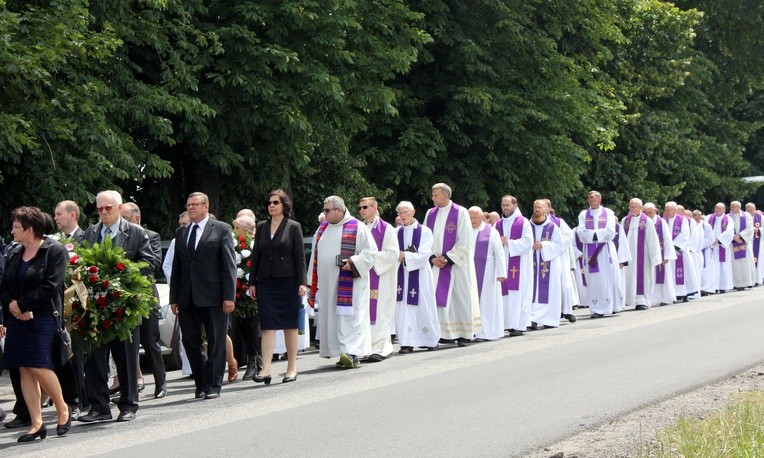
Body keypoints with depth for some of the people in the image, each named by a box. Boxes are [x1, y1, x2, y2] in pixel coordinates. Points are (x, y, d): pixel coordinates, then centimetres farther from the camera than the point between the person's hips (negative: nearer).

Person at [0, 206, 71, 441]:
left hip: (43, 318, -6)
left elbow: (51, 286, -15)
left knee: (39, 367, -13)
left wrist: (21, 304, -13)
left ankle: (62, 409, 9)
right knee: (24, 369, 2)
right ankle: (36, 423, 5)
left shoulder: (55, 251, -6)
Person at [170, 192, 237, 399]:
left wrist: (229, 296, -11)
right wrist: (174, 298, 9)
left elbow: (229, 264, -4)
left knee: (216, 342, 0)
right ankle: (201, 382, 17)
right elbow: (176, 267, 16)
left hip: (213, 297, -5)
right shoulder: (181, 233, 15)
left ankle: (213, 385, 7)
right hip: (188, 297, 5)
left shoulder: (221, 229, 1)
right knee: (190, 340, 5)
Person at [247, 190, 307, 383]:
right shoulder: (261, 227, 10)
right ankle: (265, 369, -11)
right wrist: (252, 282, 7)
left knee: (290, 325, 5)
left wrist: (302, 282, -10)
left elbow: (300, 256, -2)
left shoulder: (293, 227, 0)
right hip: (266, 283, 2)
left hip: (288, 282, -2)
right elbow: (255, 256, 11)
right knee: (268, 325, -5)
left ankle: (292, 368, 14)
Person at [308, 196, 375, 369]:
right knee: (331, 318, 4)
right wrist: (314, 282, 16)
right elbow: (316, 255, 20)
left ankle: (352, 353, -15)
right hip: (328, 282, 6)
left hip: (349, 282, -6)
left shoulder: (357, 228, -4)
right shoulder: (323, 228, 15)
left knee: (349, 315, -11)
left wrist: (352, 263, -18)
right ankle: (345, 355, 9)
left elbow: (370, 252, -5)